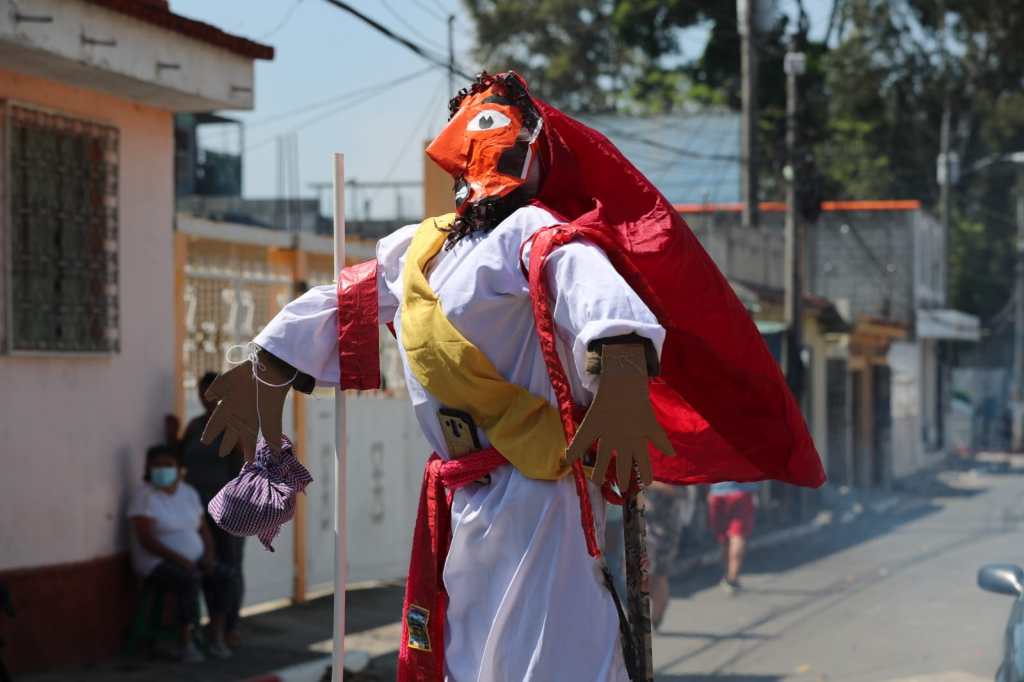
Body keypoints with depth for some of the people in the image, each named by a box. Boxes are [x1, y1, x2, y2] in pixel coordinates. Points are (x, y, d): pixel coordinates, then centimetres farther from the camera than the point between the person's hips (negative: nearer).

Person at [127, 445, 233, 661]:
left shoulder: (189, 493, 10)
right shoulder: (145, 497, -11)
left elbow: (203, 529, 12)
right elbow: (146, 540, -18)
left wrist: (209, 556, -7)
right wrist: (179, 559, -24)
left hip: (194, 561, 6)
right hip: (159, 563, -6)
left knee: (219, 576, -23)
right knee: (189, 580, -35)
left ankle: (217, 640, -20)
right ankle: (185, 644, -25)